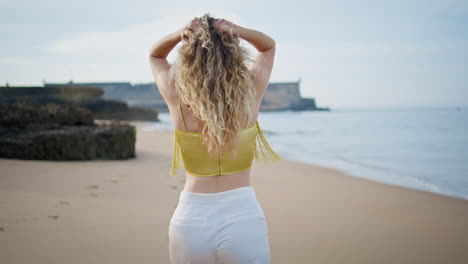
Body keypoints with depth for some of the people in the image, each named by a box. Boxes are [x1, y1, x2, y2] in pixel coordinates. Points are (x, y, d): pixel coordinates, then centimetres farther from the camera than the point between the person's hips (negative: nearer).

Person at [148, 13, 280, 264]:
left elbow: (154, 55, 14)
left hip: (191, 220, 1)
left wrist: (179, 34, -6)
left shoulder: (178, 100, -8)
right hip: (244, 217, 0)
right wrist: (238, 31, -7)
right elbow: (269, 46, 13)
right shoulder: (250, 96, -7)